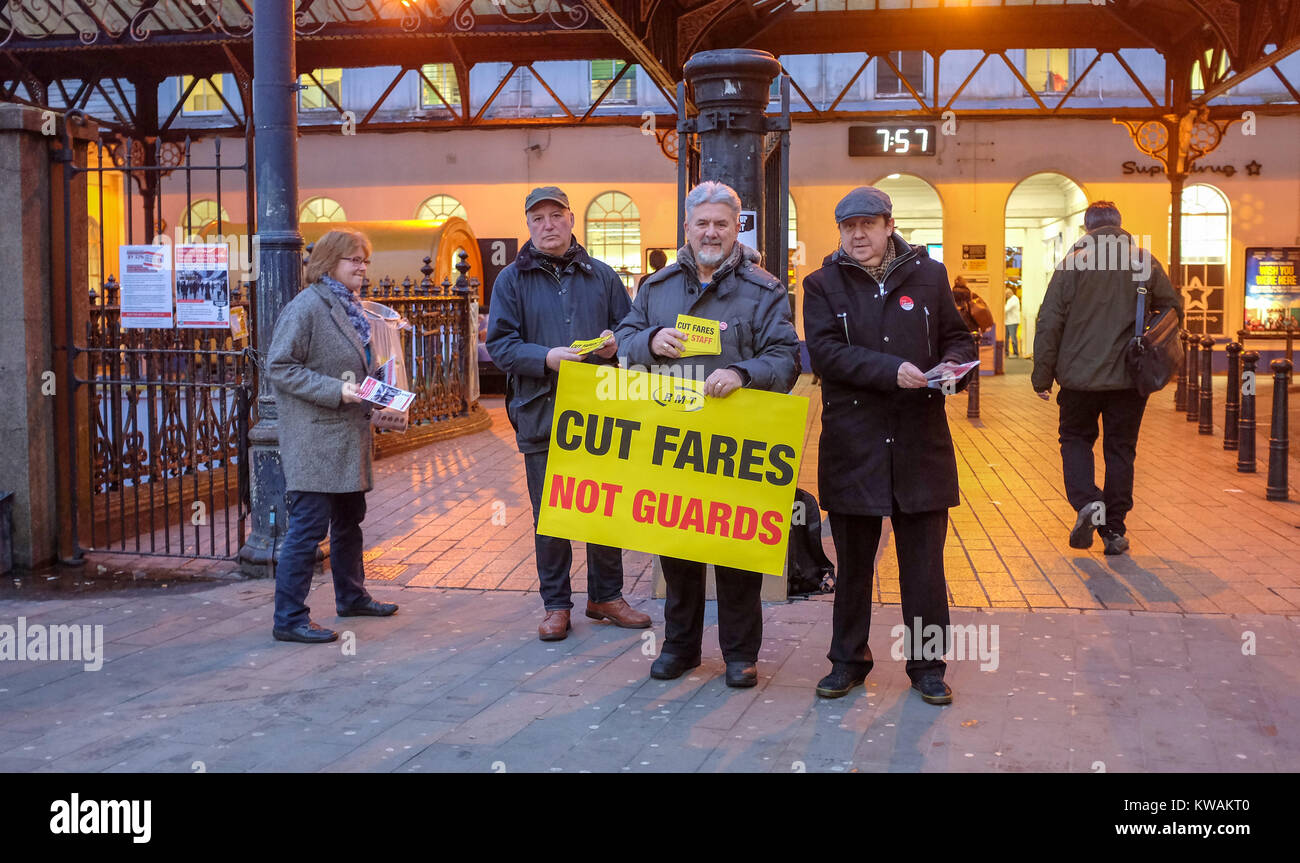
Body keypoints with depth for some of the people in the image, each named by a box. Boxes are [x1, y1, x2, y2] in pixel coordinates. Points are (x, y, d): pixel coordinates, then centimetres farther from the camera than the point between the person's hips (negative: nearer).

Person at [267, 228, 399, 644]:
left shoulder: (349, 307, 16)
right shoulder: (306, 306, -13)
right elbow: (279, 367, -18)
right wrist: (335, 390, -22)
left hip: (349, 436, 10)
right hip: (315, 438, -10)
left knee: (350, 519, 20)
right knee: (308, 527, -8)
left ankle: (351, 596, 34)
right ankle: (289, 618, -1)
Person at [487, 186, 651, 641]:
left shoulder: (601, 275, 10)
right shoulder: (512, 279, 4)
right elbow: (499, 344, -3)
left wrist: (616, 342, -10)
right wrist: (546, 357, -20)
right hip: (541, 413, -2)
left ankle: (605, 595, 25)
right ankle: (556, 604, 17)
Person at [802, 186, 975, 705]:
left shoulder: (929, 275, 9)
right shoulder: (823, 285, 4)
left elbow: (959, 338, 14)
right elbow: (824, 351, -11)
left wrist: (952, 365, -10)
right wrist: (892, 370, -21)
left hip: (921, 442, 1)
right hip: (852, 443, 0)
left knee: (924, 560, 5)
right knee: (852, 560, 10)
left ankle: (927, 665, 18)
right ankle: (848, 661, 24)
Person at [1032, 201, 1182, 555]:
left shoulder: (1073, 263, -5)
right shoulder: (1145, 262, 1)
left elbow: (1049, 323, -8)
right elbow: (1174, 308, 6)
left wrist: (1042, 375, -2)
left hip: (1080, 375, -1)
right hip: (1129, 378, 2)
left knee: (1075, 439, 16)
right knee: (1120, 449, 11)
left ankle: (1087, 502, -8)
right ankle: (1114, 529, 13)